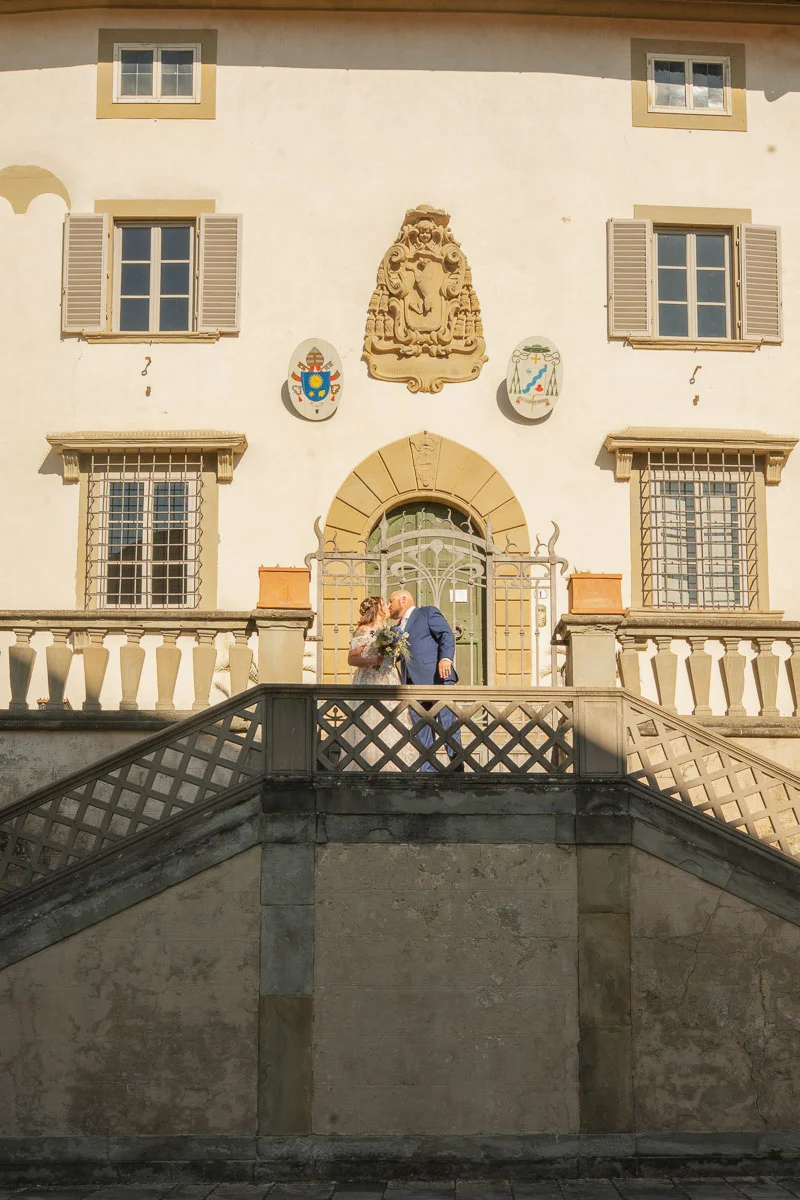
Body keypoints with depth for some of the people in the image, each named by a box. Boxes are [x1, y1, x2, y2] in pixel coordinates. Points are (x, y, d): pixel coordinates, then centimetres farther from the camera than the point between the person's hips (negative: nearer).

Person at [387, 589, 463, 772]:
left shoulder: (428, 612, 8)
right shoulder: (397, 628, 28)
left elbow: (447, 635, -5)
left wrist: (446, 658, -20)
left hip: (436, 676, -7)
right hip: (413, 683, 7)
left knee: (447, 722, -11)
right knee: (421, 732, 4)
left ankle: (457, 767, -9)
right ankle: (428, 770, 5)